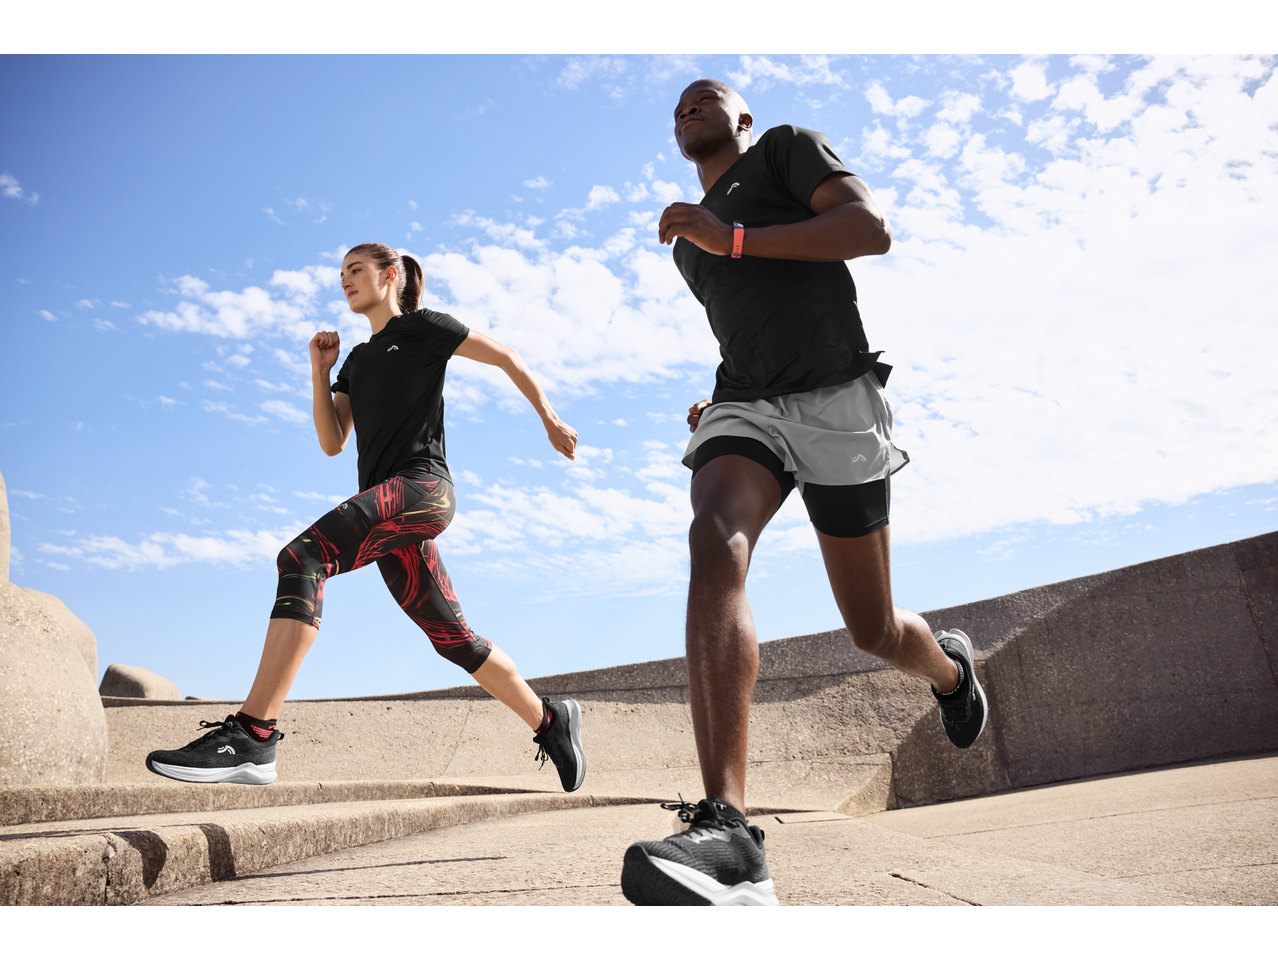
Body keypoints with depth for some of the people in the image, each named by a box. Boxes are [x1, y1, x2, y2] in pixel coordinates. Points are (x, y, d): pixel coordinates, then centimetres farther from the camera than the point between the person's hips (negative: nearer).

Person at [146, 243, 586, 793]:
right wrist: (319, 370, 11)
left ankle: (253, 735, -34)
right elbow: (331, 443, 19)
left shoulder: (421, 327, 10)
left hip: (422, 483, -8)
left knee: (301, 558, -27)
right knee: (454, 639, 9)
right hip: (387, 511, 8)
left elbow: (507, 357, 11)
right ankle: (551, 722, 22)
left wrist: (550, 421, 10)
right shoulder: (358, 360, 29)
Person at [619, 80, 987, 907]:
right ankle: (729, 834, -42)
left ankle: (948, 666, 40)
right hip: (745, 406, 4)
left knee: (872, 628, 0)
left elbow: (873, 229, -7)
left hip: (835, 398, -4)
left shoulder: (786, 148, 12)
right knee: (715, 542, -30)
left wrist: (734, 237, -13)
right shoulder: (690, 243, 30)